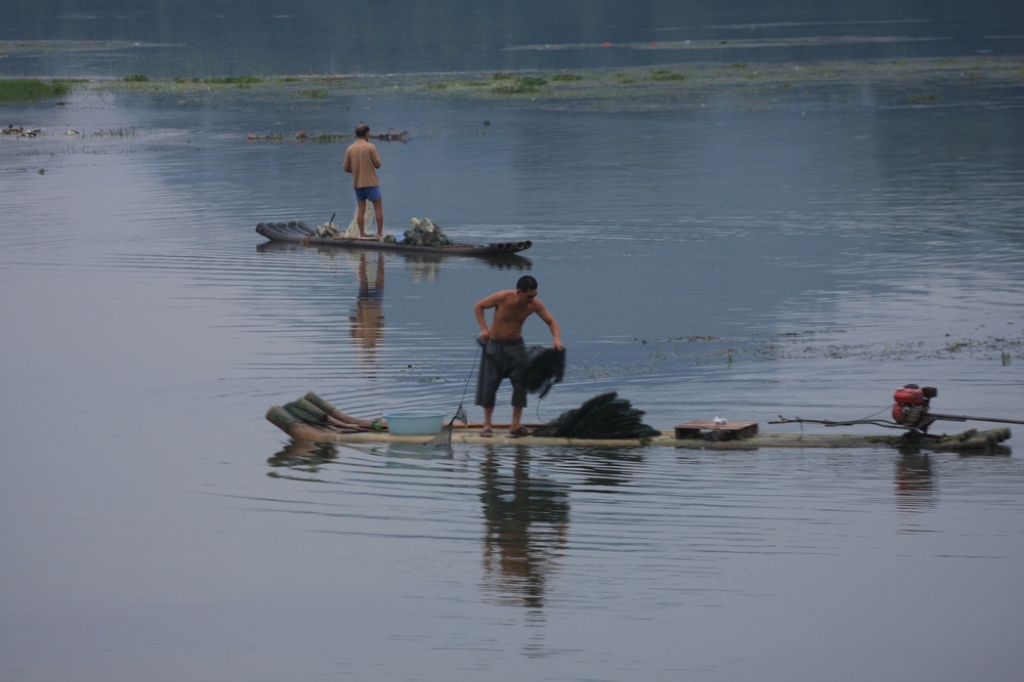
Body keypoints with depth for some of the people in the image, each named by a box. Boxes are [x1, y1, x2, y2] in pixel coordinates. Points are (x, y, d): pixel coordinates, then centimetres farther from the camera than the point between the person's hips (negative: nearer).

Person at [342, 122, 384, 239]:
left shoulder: (350, 149, 2)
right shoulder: (370, 147, -10)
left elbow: (346, 168, 4)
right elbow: (377, 164, -8)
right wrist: (377, 156, 13)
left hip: (357, 183, 4)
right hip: (371, 182, -4)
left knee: (361, 210, 5)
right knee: (378, 207, 3)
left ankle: (362, 235, 2)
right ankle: (380, 234, 1)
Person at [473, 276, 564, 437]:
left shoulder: (534, 304, -16)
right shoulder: (503, 298, -25)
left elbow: (551, 322, -9)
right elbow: (478, 306, -11)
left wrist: (557, 339, -28)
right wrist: (484, 328, -22)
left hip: (516, 346, 3)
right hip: (495, 345, -3)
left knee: (520, 383, -5)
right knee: (489, 385, -2)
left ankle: (516, 425, 2)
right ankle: (487, 425, 8)